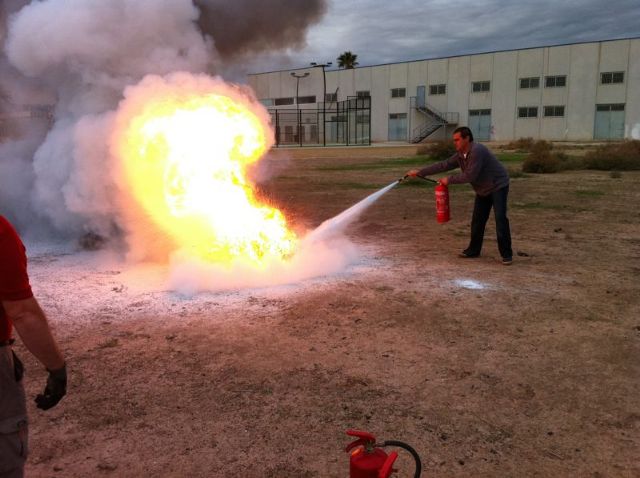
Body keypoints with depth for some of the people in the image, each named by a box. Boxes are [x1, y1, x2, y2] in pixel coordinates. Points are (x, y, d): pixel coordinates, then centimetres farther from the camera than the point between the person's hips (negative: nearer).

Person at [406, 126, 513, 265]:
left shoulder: (477, 151, -28)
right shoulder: (460, 155, 0)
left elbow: (470, 175, -30)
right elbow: (443, 165, 1)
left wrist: (449, 180, -20)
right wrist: (419, 172, -2)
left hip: (498, 186, -9)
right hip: (483, 190, 9)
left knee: (500, 218, -15)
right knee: (477, 220, 10)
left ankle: (506, 254, -10)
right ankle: (473, 250, 22)